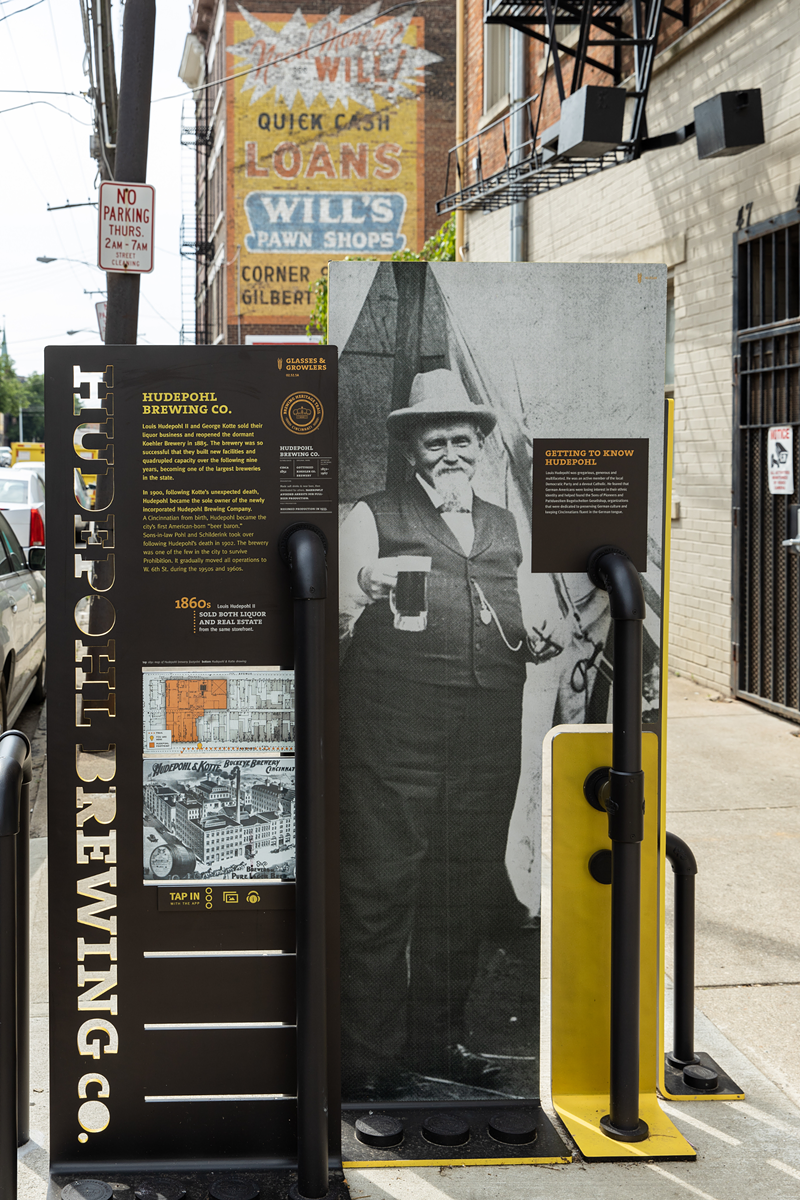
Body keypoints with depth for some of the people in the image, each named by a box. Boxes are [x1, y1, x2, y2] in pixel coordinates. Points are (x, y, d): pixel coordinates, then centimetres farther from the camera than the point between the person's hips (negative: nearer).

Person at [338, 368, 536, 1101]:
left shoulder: (505, 527, 21)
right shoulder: (374, 517, 7)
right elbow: (337, 619, 3)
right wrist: (359, 594, -17)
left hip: (489, 731, 5)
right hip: (393, 727, -5)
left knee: (466, 886, 10)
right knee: (379, 884, -5)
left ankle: (440, 1038, 23)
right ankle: (367, 1056, 2)